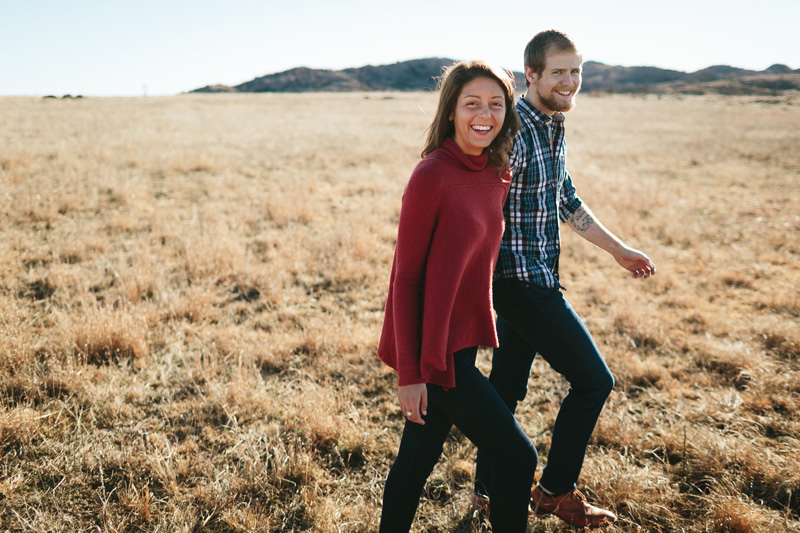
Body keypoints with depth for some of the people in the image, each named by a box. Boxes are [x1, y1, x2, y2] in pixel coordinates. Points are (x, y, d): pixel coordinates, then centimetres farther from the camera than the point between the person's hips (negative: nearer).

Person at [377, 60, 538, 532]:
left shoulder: (497, 175, 6)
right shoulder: (432, 175, -18)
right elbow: (405, 277, -15)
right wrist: (408, 372, -15)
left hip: (462, 340, 7)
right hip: (432, 348, -7)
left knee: (419, 456, 19)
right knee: (518, 457, -2)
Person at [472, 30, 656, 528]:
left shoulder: (554, 127, 12)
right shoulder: (513, 133, -19)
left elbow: (567, 200, 23)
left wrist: (618, 248, 26)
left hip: (538, 278, 9)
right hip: (523, 280, -9)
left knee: (507, 387, 16)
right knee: (594, 380, 0)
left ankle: (488, 491, 30)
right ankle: (556, 491, 17)